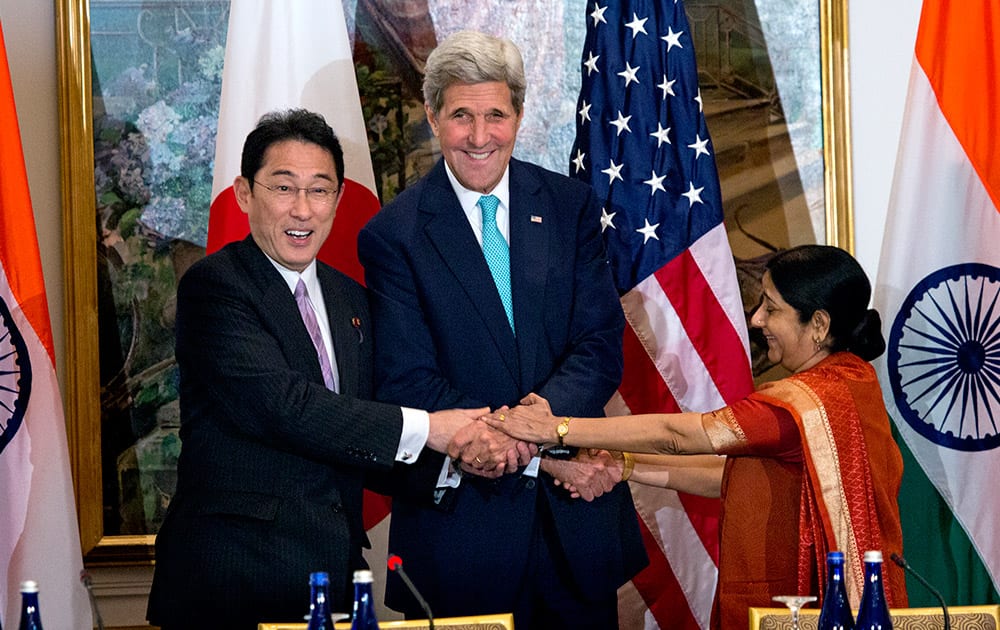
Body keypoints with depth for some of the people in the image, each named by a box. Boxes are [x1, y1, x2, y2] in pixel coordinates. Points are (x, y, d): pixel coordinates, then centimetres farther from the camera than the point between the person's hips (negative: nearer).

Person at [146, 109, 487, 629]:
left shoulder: (349, 298, 16)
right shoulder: (213, 286, -8)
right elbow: (279, 404, -21)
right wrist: (424, 429, -19)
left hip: (334, 567, 6)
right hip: (235, 572, -6)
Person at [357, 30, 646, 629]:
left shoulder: (571, 206, 4)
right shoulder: (393, 235, -4)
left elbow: (601, 350, -3)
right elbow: (409, 385, -10)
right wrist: (547, 457, -18)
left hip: (578, 515, 3)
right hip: (461, 524, -3)